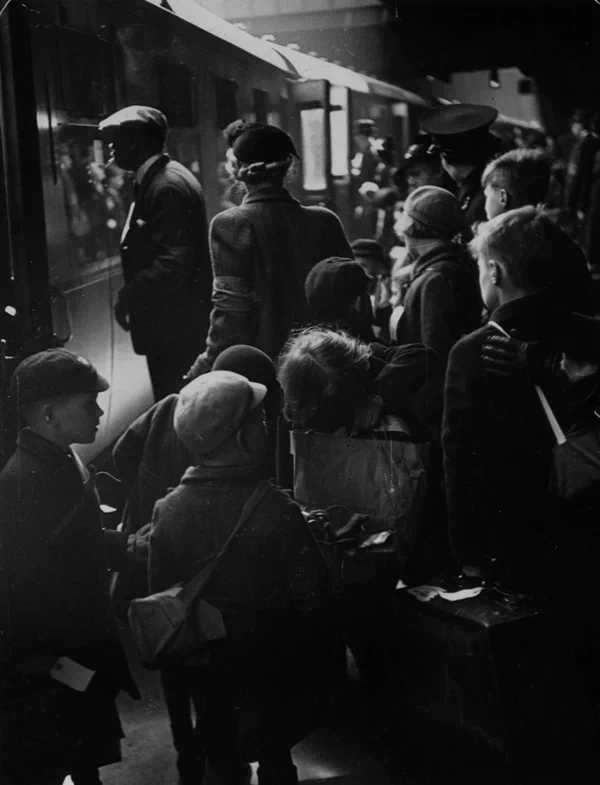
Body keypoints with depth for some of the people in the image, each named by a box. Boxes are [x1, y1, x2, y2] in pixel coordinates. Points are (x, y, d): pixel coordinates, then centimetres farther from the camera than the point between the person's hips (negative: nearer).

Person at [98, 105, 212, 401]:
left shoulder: (167, 185, -18)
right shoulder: (155, 179, 14)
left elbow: (176, 263, -24)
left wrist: (128, 295, -16)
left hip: (174, 326, -10)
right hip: (175, 324, 10)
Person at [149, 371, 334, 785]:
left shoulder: (169, 509, -14)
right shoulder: (276, 510, -26)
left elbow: (159, 595, -5)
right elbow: (312, 598, -21)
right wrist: (312, 672, -4)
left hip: (207, 676, 3)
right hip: (271, 674, -3)